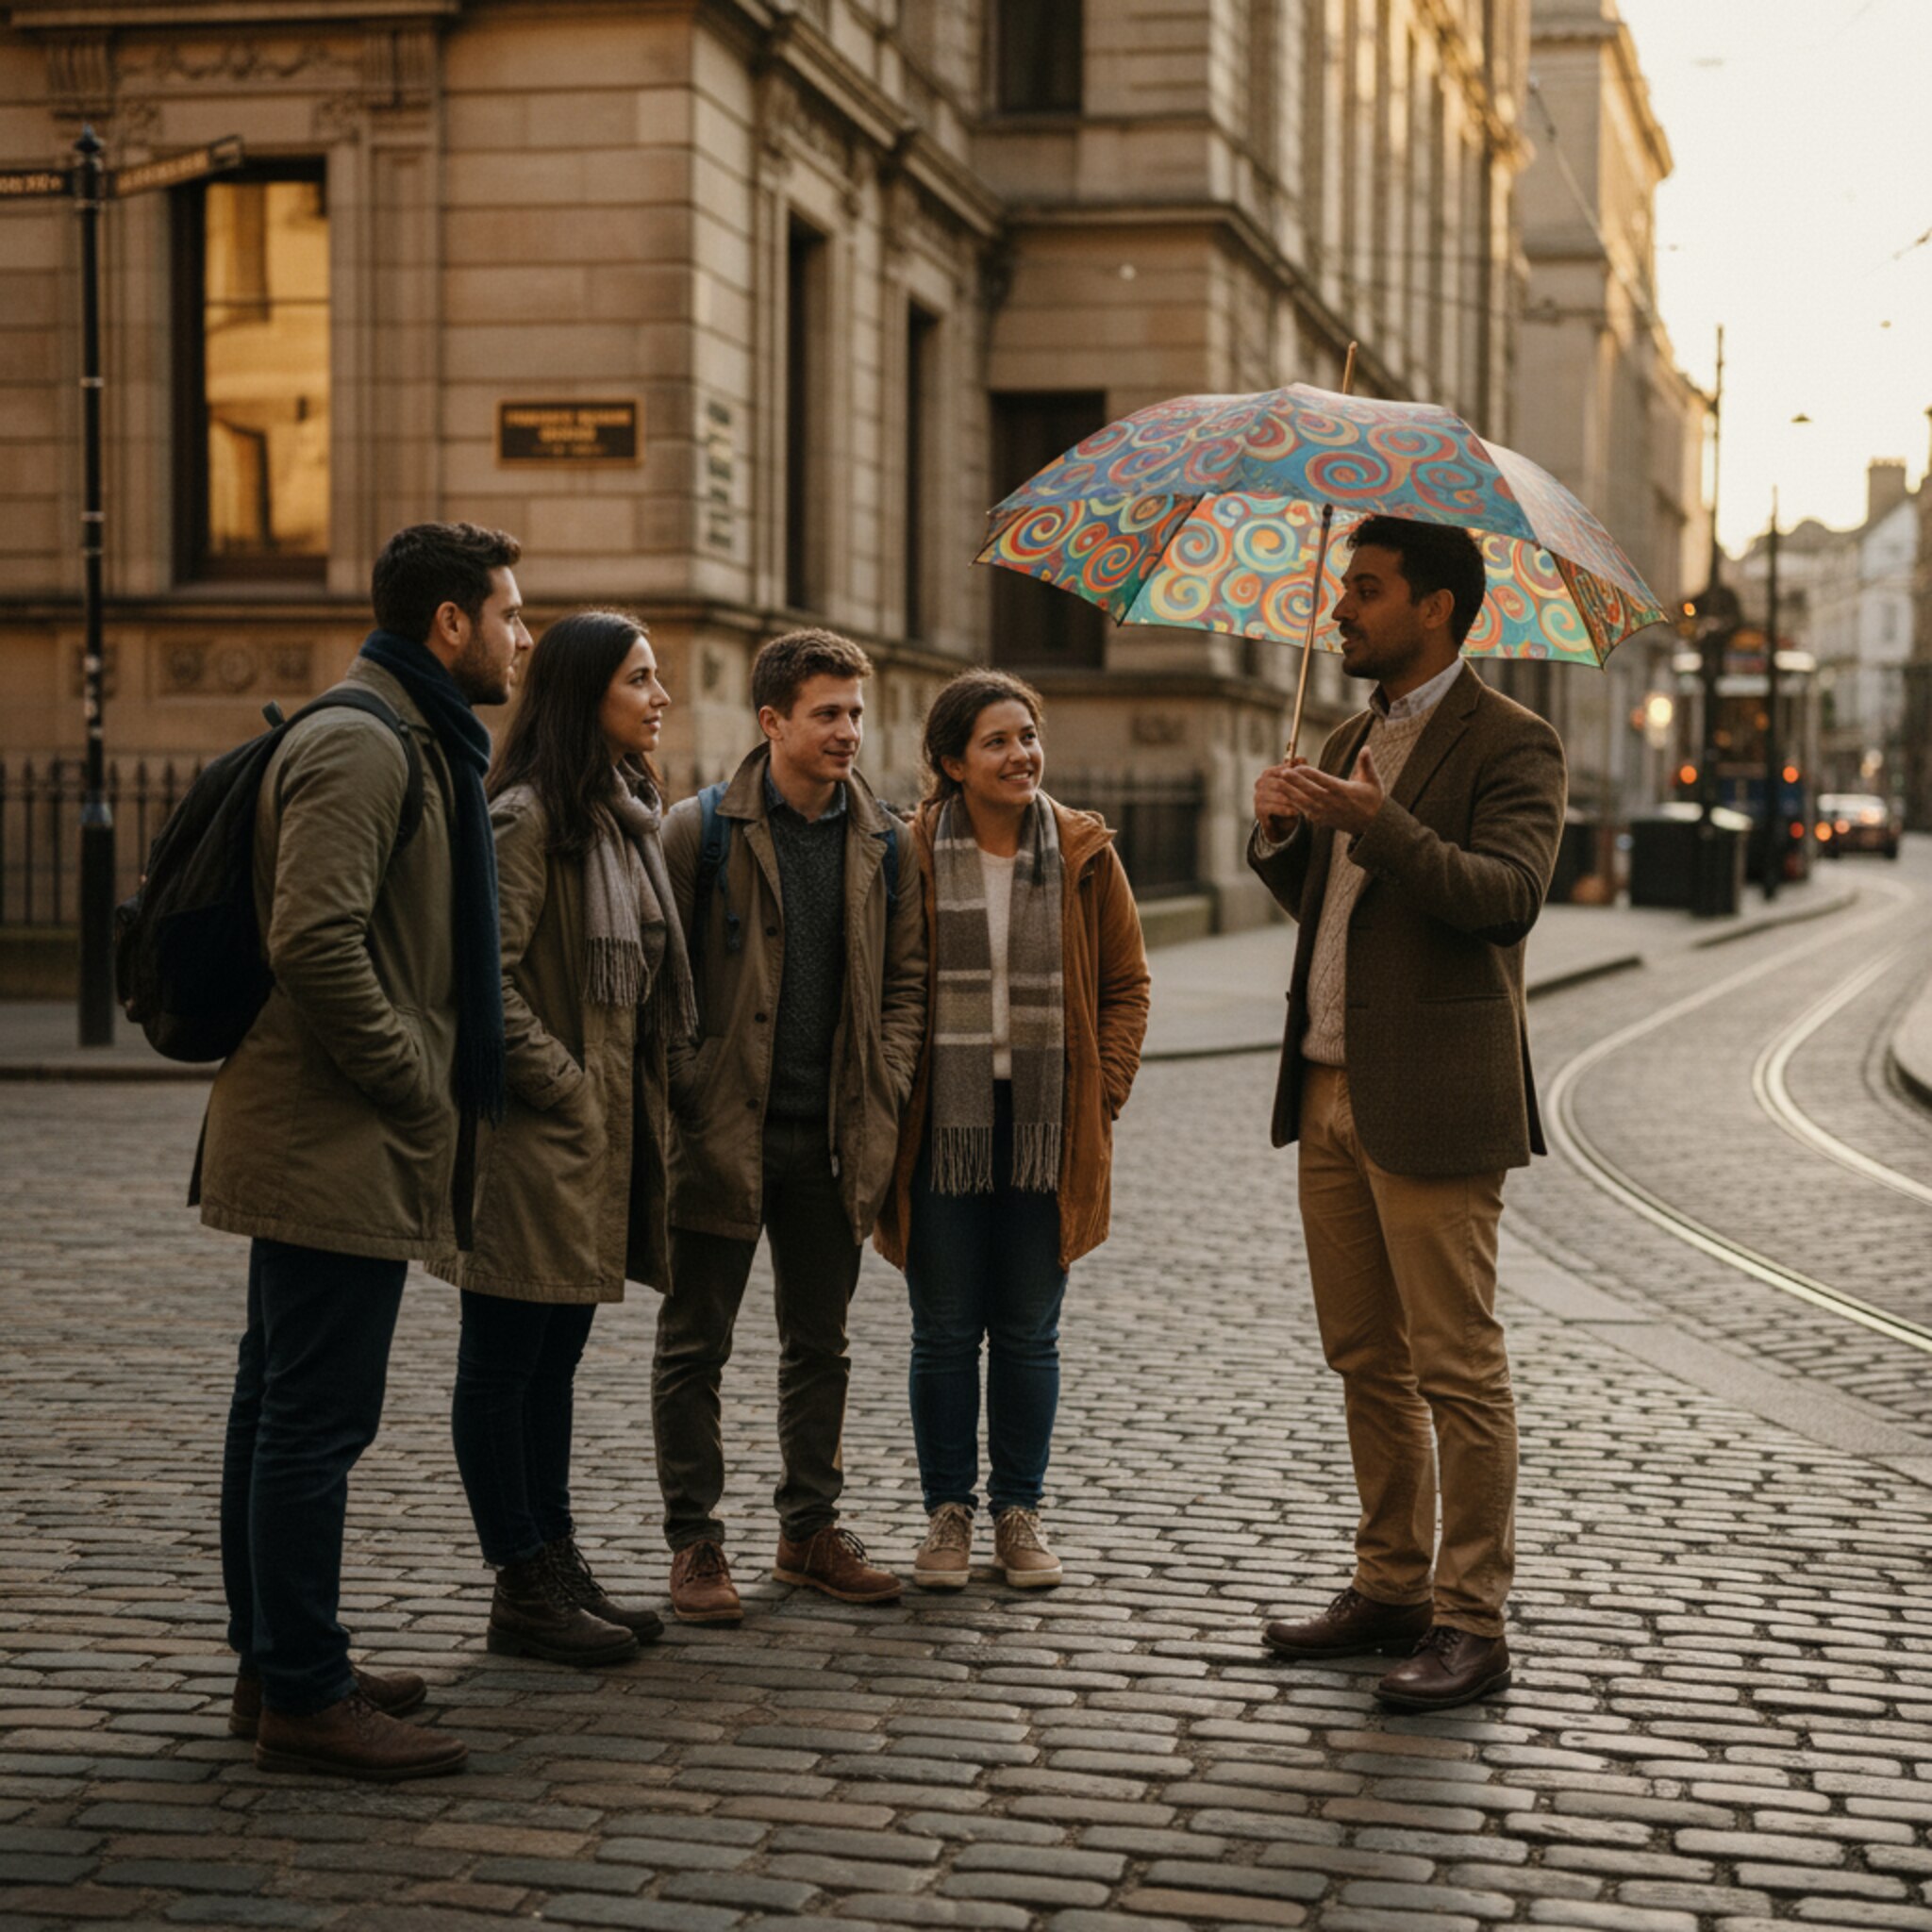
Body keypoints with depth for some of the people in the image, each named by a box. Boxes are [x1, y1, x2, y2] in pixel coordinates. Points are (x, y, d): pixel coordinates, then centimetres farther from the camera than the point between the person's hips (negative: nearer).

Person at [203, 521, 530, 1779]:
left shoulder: (413, 743, 19)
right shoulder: (361, 745, -16)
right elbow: (315, 941, -26)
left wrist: (445, 1086, 15)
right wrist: (417, 1087, -17)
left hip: (319, 1144, 11)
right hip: (339, 1150, -11)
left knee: (283, 1412, 15)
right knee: (316, 1421, -6)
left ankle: (278, 1667, 24)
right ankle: (302, 1697, 0)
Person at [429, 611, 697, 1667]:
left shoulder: (628, 813, 15)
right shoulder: (523, 817, -14)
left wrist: (644, 1094, 11)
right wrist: (561, 1083, -17)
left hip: (607, 1130, 9)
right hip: (536, 1135, -9)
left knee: (556, 1355, 15)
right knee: (503, 1363, 1)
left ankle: (557, 1567, 23)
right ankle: (522, 1589, 7)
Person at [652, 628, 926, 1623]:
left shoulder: (883, 840, 7)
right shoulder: (701, 828, -5)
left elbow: (905, 977, 13)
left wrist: (884, 1092, 1)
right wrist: (681, 1096, -8)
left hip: (832, 1136, 4)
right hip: (722, 1132, -4)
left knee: (819, 1345, 12)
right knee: (694, 1349, 3)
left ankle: (811, 1530, 24)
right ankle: (694, 1545, 12)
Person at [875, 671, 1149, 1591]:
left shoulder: (1083, 852, 3)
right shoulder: (910, 854, -2)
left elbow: (1127, 982, 9)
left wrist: (1104, 1094, -1)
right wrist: (887, 1106, -5)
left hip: (1048, 1130, 1)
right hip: (942, 1128, -1)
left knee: (1029, 1333, 9)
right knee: (944, 1332, 6)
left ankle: (1019, 1511, 20)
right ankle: (948, 1512, 18)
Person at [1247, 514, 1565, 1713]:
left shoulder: (1511, 744, -7)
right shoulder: (1353, 741, 18)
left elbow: (1509, 895, -20)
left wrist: (1377, 825, -30)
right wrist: (1281, 836, 1)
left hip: (1432, 1105, -8)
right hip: (1331, 1096, 8)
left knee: (1458, 1367, -4)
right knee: (1365, 1359, 13)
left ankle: (1471, 1623, 1)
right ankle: (1391, 1588, 23)